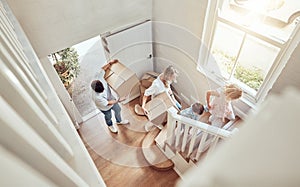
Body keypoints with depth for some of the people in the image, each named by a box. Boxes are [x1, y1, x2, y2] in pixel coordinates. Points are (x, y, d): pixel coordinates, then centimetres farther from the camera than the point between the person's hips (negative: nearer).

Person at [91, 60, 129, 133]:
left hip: (111, 99, 6)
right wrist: (118, 100, -28)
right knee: (108, 117, 26)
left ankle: (119, 121, 62)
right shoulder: (97, 97, -45)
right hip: (105, 108, -5)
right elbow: (107, 103, -31)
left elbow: (103, 69, -19)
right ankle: (110, 125, 62)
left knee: (118, 110, 29)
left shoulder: (100, 79, -35)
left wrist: (110, 63, -24)